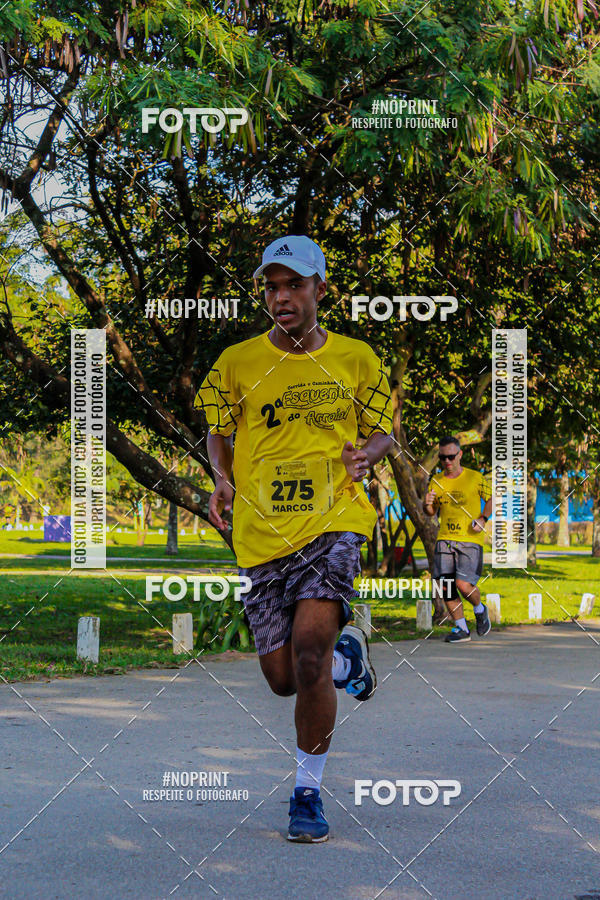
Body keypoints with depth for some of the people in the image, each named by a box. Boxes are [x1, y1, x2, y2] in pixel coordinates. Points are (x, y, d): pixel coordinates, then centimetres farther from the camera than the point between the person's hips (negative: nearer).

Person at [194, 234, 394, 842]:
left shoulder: (355, 359, 6)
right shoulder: (237, 362, 6)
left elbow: (383, 431, 16)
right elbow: (218, 432, 16)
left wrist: (365, 454, -6)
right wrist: (222, 480, -4)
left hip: (334, 522, -2)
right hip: (261, 533, 2)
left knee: (309, 646, -22)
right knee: (283, 679, 3)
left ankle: (308, 794, -4)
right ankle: (346, 657, 41)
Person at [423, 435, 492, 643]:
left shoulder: (475, 478, -1)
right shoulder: (436, 482, 10)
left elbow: (492, 498, 9)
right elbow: (431, 512, 19)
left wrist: (482, 519, -7)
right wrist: (427, 505, -4)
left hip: (470, 540, -4)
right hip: (445, 539, 4)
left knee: (463, 584, -16)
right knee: (444, 584, -4)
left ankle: (480, 610, 18)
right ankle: (461, 628, 11)